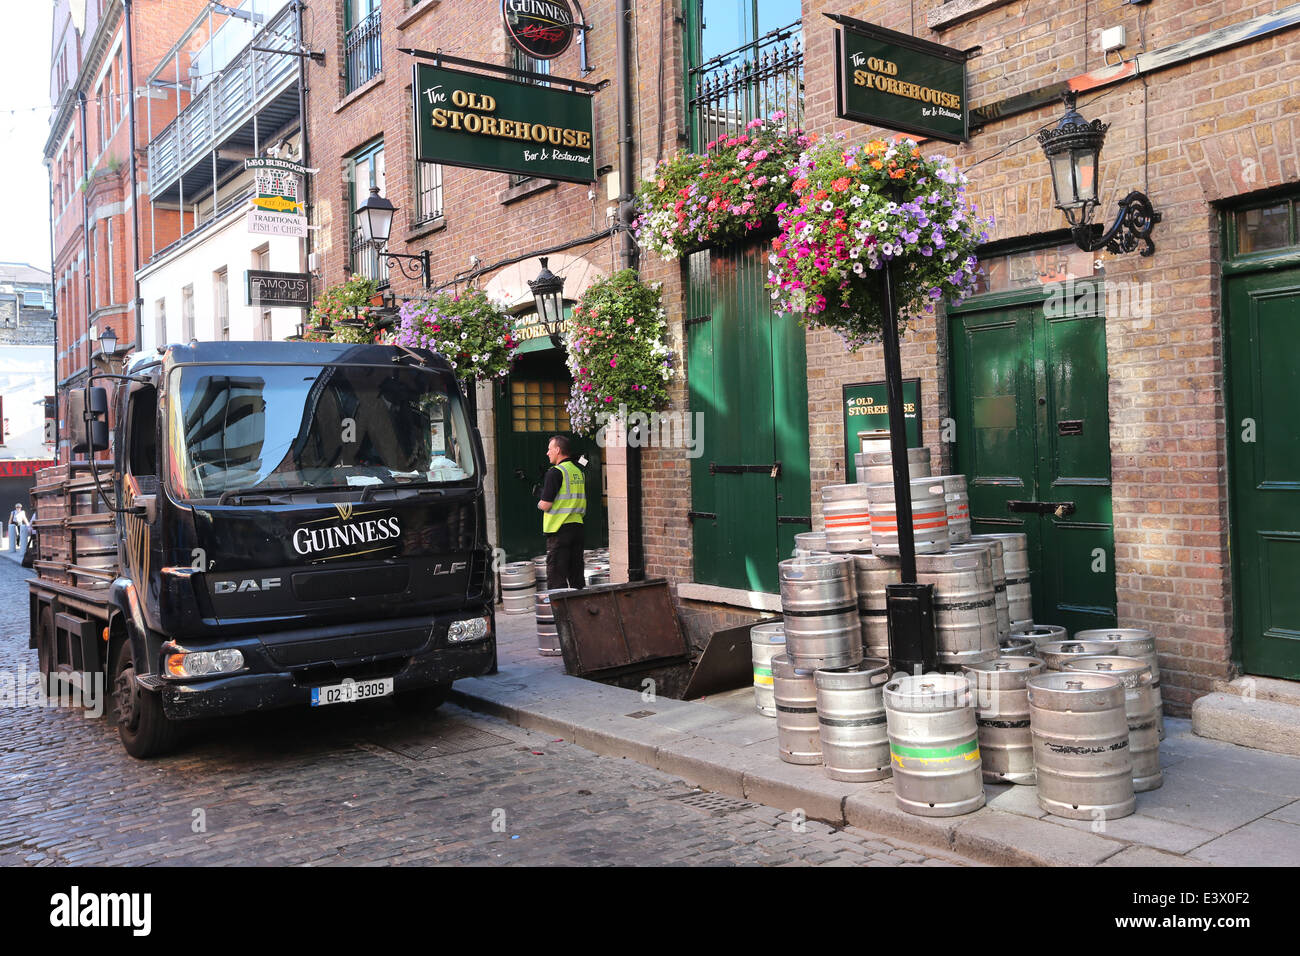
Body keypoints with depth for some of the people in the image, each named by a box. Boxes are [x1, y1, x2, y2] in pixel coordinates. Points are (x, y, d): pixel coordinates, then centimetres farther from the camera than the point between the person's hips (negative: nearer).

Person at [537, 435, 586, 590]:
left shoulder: (555, 472, -13)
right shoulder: (579, 471, 12)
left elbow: (545, 505, -15)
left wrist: (540, 504, 5)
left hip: (559, 529, -8)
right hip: (577, 526, 8)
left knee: (556, 577, -3)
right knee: (576, 574, 13)